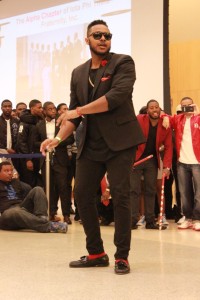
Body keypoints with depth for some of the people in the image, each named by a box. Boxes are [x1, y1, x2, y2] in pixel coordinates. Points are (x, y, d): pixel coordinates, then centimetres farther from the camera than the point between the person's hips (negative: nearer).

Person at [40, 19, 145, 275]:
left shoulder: (123, 63, -3)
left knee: (120, 196, -6)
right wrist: (59, 138, -4)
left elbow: (117, 96, -19)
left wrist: (79, 111, -15)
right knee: (82, 194, 3)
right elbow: (73, 113, 13)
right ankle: (96, 253, 16)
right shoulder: (78, 73, 14)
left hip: (119, 141, -5)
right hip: (90, 145, 6)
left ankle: (122, 257, 5)